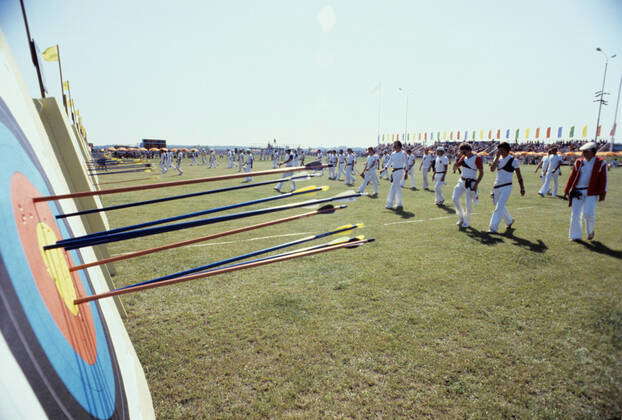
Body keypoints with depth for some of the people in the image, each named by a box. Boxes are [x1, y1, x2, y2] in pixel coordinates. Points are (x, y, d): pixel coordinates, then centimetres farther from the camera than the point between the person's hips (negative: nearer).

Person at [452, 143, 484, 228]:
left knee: (468, 204, -2)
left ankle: (466, 222, 17)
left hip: (471, 183, -6)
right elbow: (455, 168, 9)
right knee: (454, 198, -7)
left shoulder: (477, 158, -11)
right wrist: (458, 157, -5)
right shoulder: (463, 158, 8)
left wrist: (476, 184, -17)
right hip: (461, 181, 6)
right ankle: (461, 217, 12)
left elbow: (481, 172, -10)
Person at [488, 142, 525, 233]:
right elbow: (492, 169, -12)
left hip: (506, 187, -5)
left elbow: (518, 175, 1)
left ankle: (493, 228, -10)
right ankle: (509, 221, 42)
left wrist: (522, 188, 4)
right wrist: (497, 157, -14)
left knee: (499, 208, -12)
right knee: (500, 207, 18)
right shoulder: (498, 159, 5)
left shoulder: (513, 160, -6)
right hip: (496, 187, 6)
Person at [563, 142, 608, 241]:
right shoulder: (578, 162, 7)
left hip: (591, 193, -3)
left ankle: (590, 231, 19)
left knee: (588, 213, -11)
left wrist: (602, 193, -7)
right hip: (577, 192, 3)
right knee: (575, 214, 3)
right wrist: (567, 191, 8)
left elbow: (603, 180, -2)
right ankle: (575, 236, 14)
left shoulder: (600, 163, 0)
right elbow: (572, 177, 9)